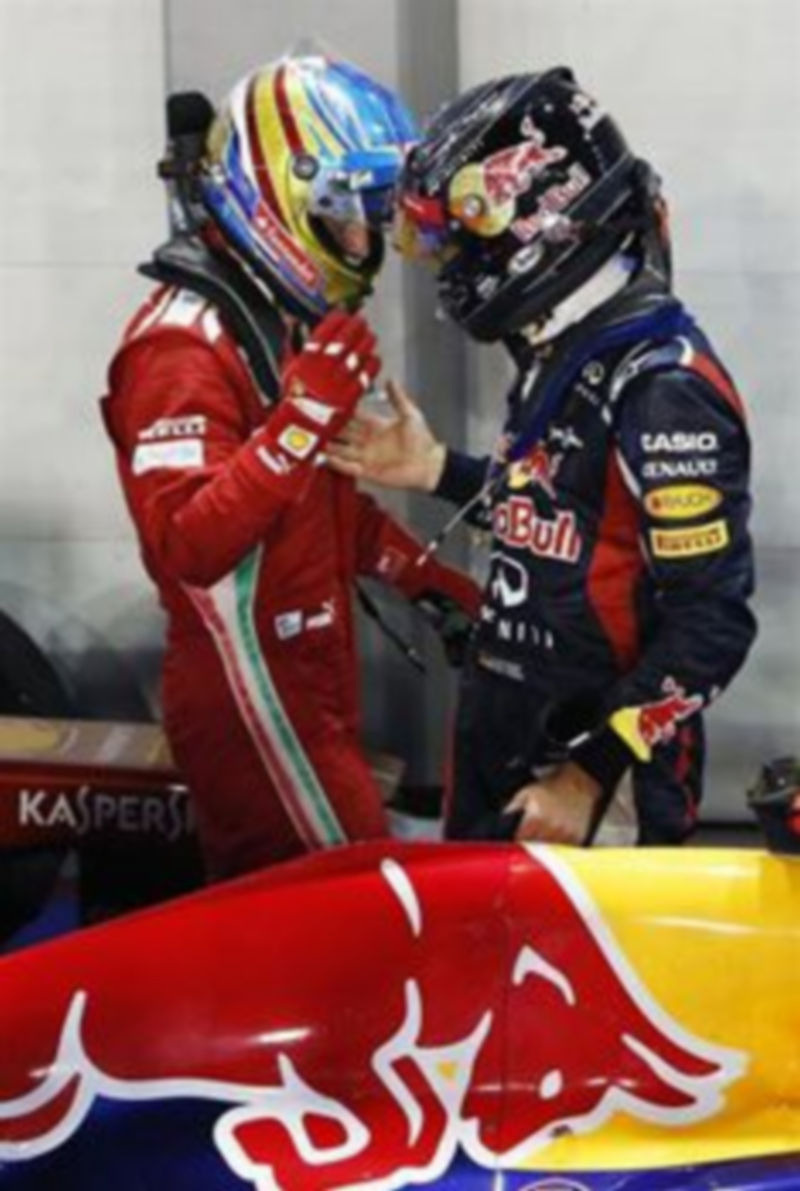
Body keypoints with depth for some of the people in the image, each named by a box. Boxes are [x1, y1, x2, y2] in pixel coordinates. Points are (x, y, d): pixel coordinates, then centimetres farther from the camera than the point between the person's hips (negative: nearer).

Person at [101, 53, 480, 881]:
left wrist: (427, 579, 22)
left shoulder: (286, 323, 13)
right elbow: (187, 545, -30)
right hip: (254, 704, -10)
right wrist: (305, 417, -35)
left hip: (308, 688, 10)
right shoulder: (183, 346, -19)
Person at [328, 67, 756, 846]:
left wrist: (588, 776, -24)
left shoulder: (660, 385, -22)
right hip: (502, 738, 9)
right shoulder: (563, 352, 7)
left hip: (585, 761, -9)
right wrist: (436, 471, 11)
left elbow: (710, 625, -24)